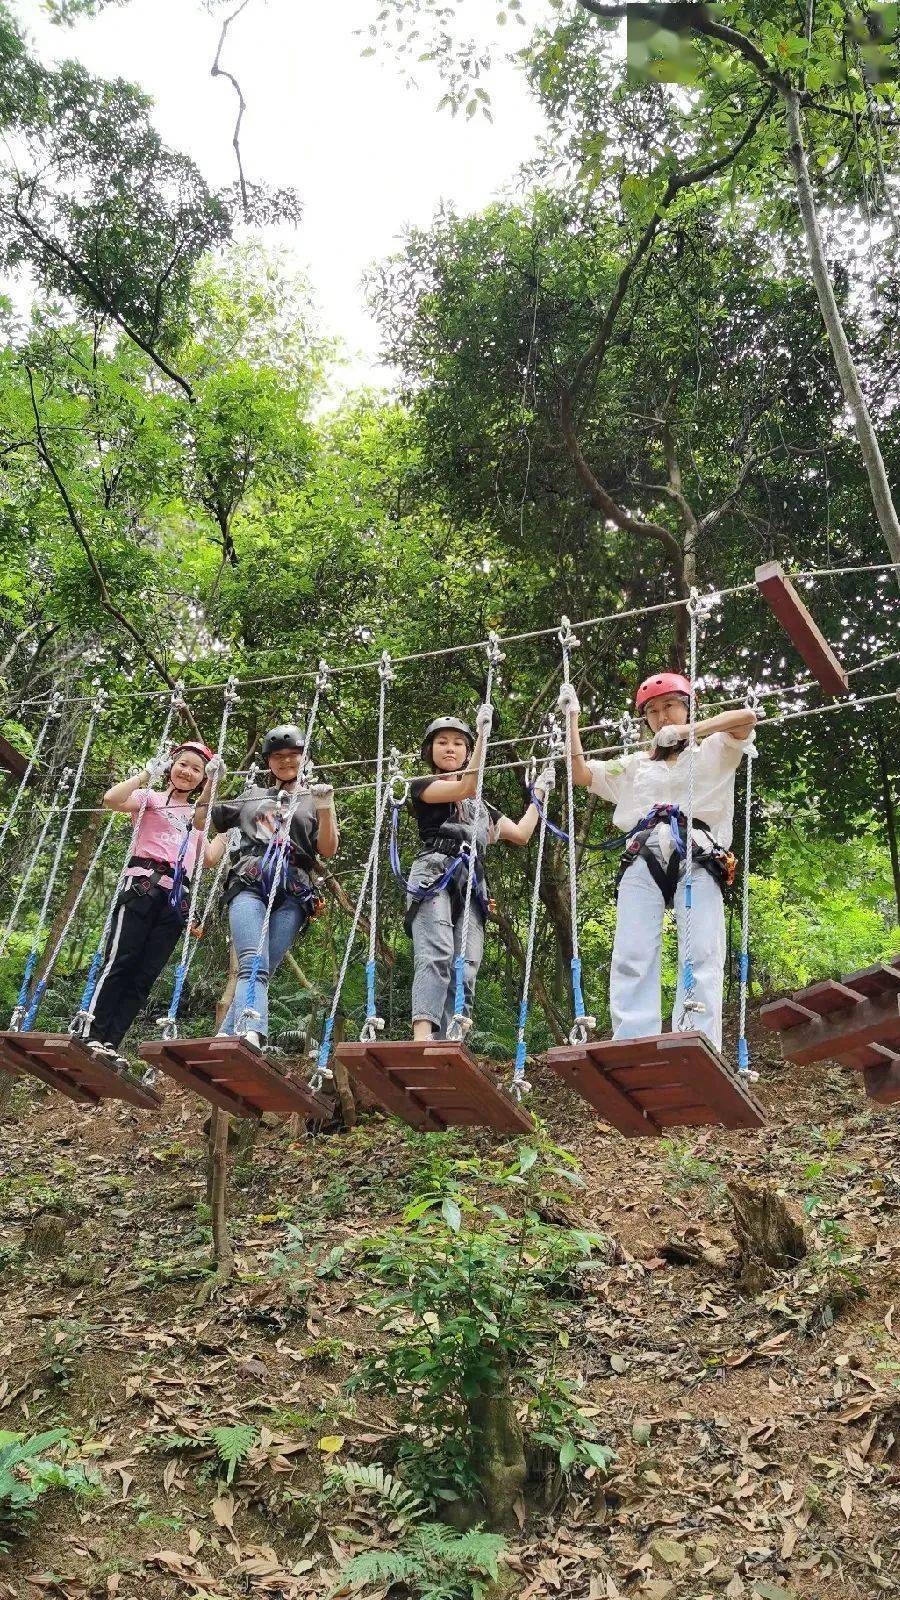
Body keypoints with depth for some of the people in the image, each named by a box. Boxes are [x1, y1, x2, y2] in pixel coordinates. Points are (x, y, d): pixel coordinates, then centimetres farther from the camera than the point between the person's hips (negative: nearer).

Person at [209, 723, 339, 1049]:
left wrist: (325, 808, -4)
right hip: (249, 885, 0)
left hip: (292, 893, 0)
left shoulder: (314, 798, 23)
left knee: (260, 970, -13)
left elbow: (328, 850, 11)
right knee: (253, 965, -24)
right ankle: (250, 1037, -44)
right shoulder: (251, 795, 29)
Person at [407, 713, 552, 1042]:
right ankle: (422, 1037, -44)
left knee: (464, 972, -12)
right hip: (434, 874, -5)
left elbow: (521, 834, 32)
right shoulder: (422, 785, 16)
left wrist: (539, 794, 37)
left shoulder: (481, 805, 33)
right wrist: (483, 736, -6)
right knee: (436, 955, -29)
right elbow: (464, 788, -3)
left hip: (472, 884, 6)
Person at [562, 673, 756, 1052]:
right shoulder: (635, 764, 33)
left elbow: (747, 718, 5)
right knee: (632, 959, -14)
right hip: (643, 860, 3)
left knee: (701, 957, -18)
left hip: (697, 856, -3)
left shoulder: (712, 750, 23)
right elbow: (580, 773, 26)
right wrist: (572, 718, 25)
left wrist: (688, 731, -3)